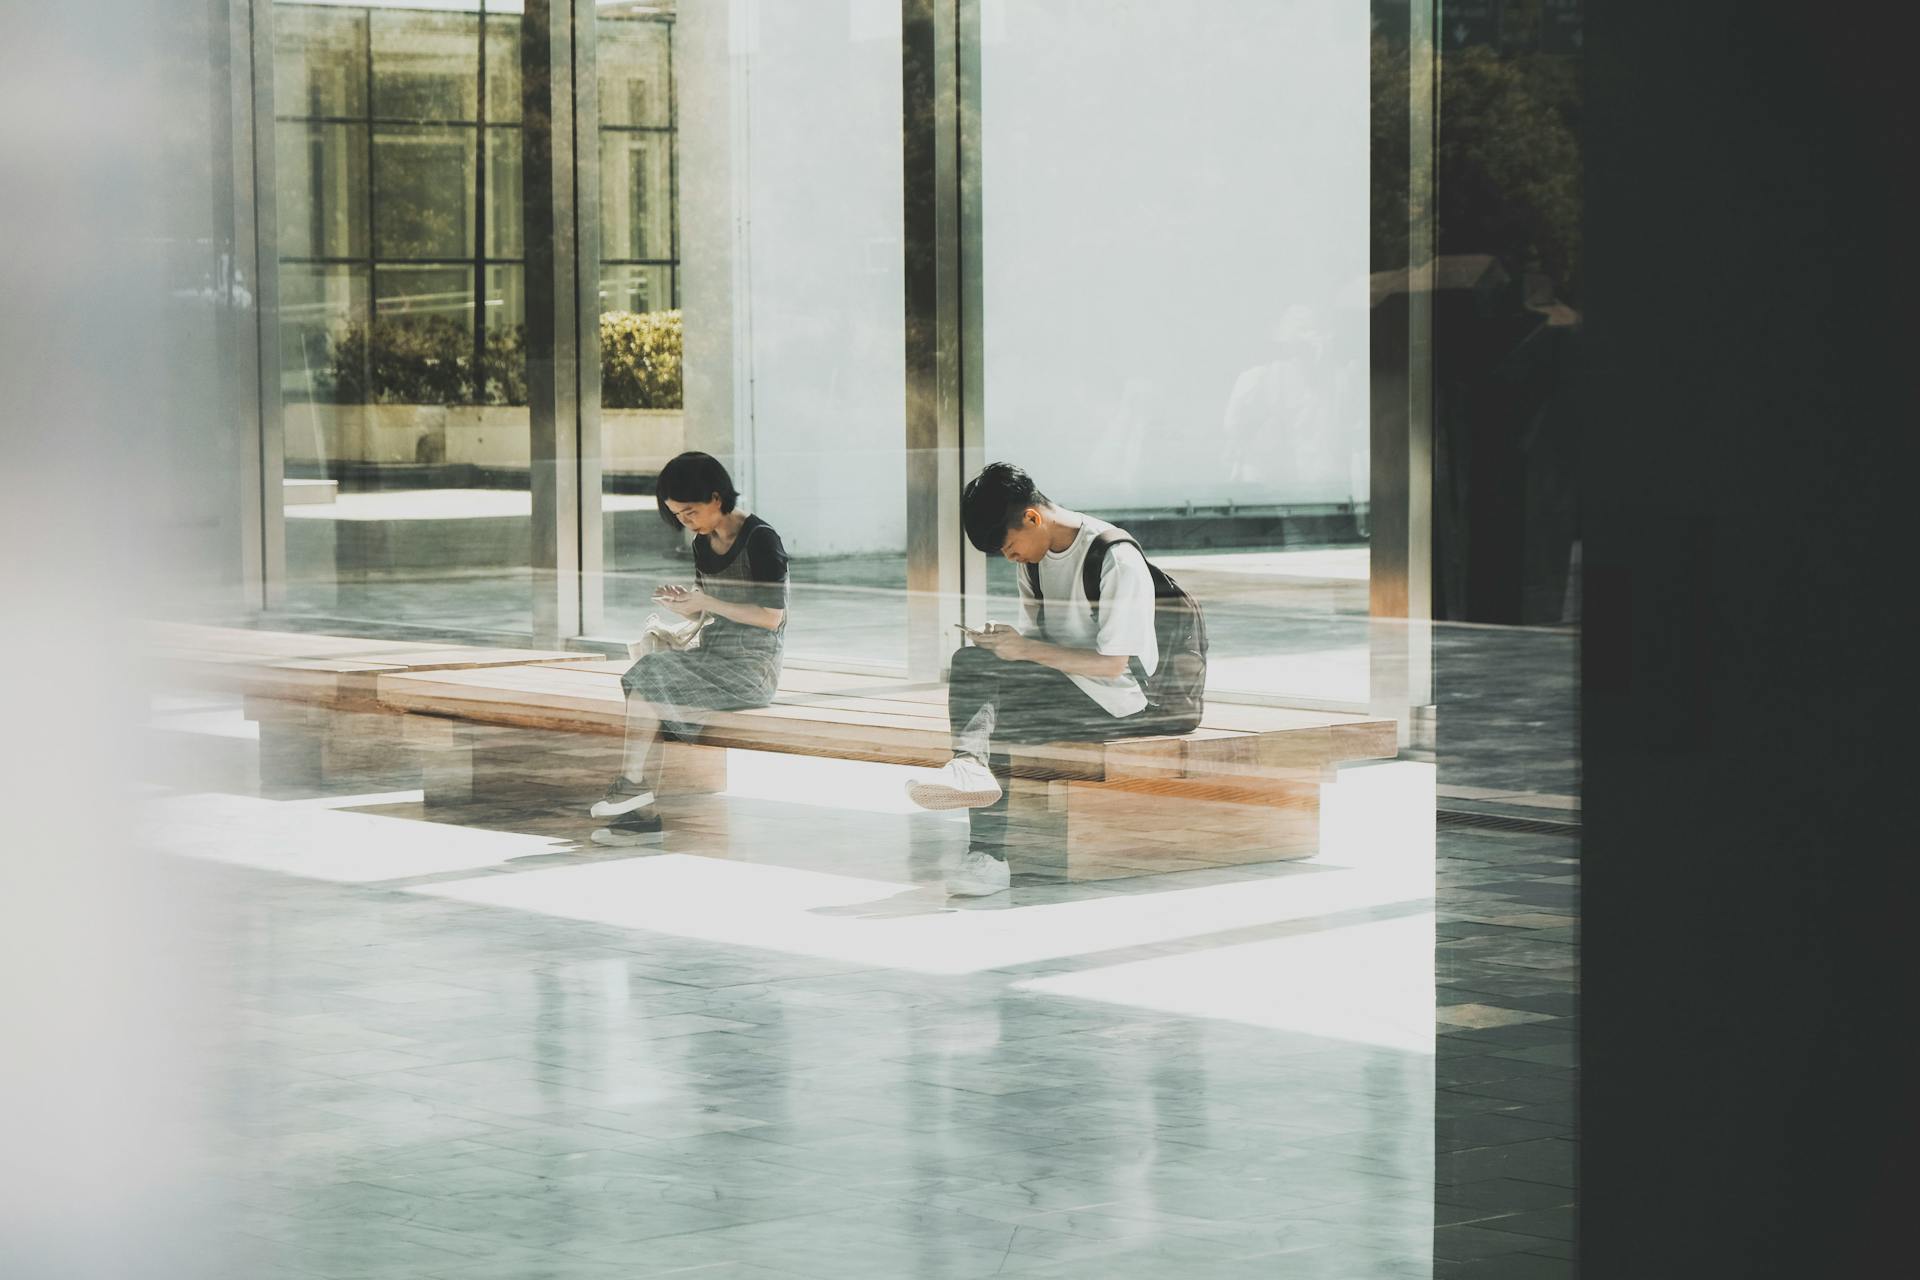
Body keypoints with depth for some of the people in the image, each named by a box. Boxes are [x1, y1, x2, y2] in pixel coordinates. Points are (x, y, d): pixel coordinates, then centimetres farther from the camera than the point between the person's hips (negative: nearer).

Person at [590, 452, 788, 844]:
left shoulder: (760, 540, -10)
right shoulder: (703, 545, 14)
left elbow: (771, 617, -14)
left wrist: (706, 602, -16)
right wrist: (683, 605, -2)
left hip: (751, 667, -8)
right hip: (713, 657, 8)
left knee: (651, 674, -23)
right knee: (646, 689, -19)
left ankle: (632, 784, -11)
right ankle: (644, 814, -23)